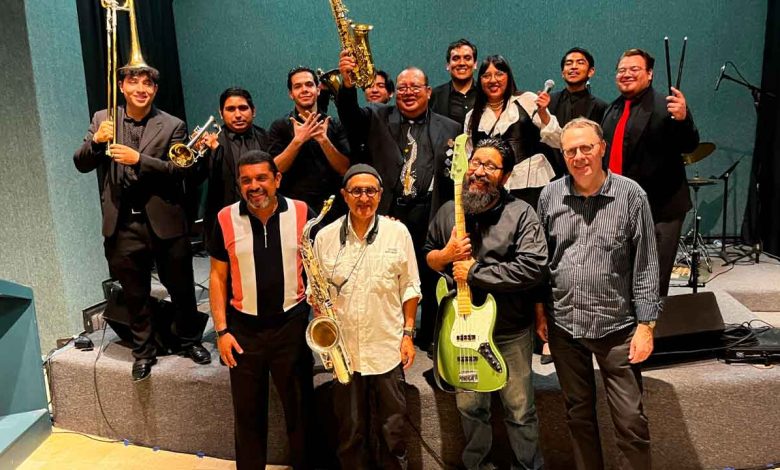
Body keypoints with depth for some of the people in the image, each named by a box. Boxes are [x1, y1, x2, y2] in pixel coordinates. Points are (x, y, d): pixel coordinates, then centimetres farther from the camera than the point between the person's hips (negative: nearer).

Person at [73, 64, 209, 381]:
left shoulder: (172, 126, -2)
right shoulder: (103, 119, 6)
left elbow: (180, 170, -12)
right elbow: (81, 165, 3)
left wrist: (138, 159, -24)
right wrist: (96, 140, -16)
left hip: (165, 221, -2)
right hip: (123, 224, 2)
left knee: (181, 288, 11)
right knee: (135, 295, 13)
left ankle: (190, 340, 32)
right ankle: (144, 351, 30)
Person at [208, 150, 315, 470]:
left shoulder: (302, 214, -7)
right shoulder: (225, 220, -4)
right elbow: (217, 277, 2)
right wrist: (221, 330, -2)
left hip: (292, 324, 0)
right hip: (243, 329, 1)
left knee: (300, 407, 13)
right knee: (248, 411, 15)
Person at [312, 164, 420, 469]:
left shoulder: (398, 232, -3)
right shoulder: (325, 237, -2)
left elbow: (409, 287, 2)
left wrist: (408, 333, -1)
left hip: (388, 348, 0)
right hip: (343, 348, 1)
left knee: (393, 429, 12)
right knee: (350, 431, 15)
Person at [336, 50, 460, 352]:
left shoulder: (450, 129, 11)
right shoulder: (378, 118, 11)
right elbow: (350, 116, -7)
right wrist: (347, 83, -24)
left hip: (429, 217, 1)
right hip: (387, 212, 0)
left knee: (431, 281, 7)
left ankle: (429, 340, 26)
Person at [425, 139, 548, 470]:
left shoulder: (520, 213, -12)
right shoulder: (448, 212, 3)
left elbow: (535, 268, -24)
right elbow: (427, 256, 13)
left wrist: (474, 272, -22)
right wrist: (446, 255, -11)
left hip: (510, 329, -3)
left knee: (520, 409, 10)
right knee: (470, 406, 18)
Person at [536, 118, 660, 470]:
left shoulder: (630, 195, -6)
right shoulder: (549, 196, 1)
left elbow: (646, 266, -5)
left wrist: (646, 324, -8)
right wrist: (541, 311, 9)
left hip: (616, 325, -2)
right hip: (563, 324, 3)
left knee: (631, 420, 4)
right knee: (578, 413, 17)